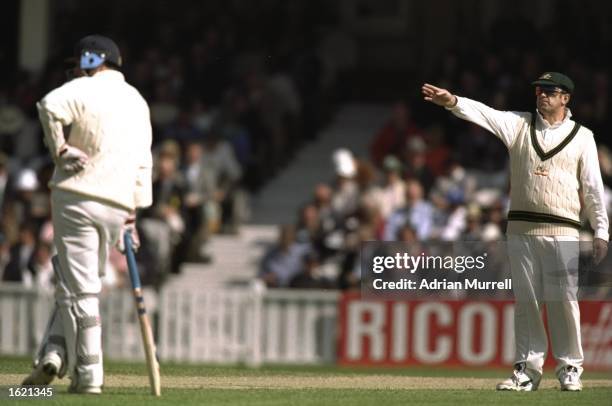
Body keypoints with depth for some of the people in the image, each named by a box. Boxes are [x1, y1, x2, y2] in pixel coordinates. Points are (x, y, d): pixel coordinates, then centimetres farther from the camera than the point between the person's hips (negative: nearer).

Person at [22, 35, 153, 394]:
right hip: (118, 204, 6)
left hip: (77, 198, -6)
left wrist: (59, 147, -14)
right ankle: (55, 351, 7)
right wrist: (133, 213, 15)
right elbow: (143, 161, 15)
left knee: (79, 287, -3)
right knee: (80, 283, 18)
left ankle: (89, 374, -4)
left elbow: (50, 106, -26)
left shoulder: (84, 89, -3)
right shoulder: (137, 100, 16)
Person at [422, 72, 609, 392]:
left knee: (563, 301, -5)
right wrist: (452, 102, -24)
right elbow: (485, 114, -5)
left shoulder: (582, 137, 5)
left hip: (562, 231, -2)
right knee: (525, 300, 4)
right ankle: (528, 369, 9)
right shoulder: (519, 125, 10)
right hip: (521, 229, 3)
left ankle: (570, 368, 5)